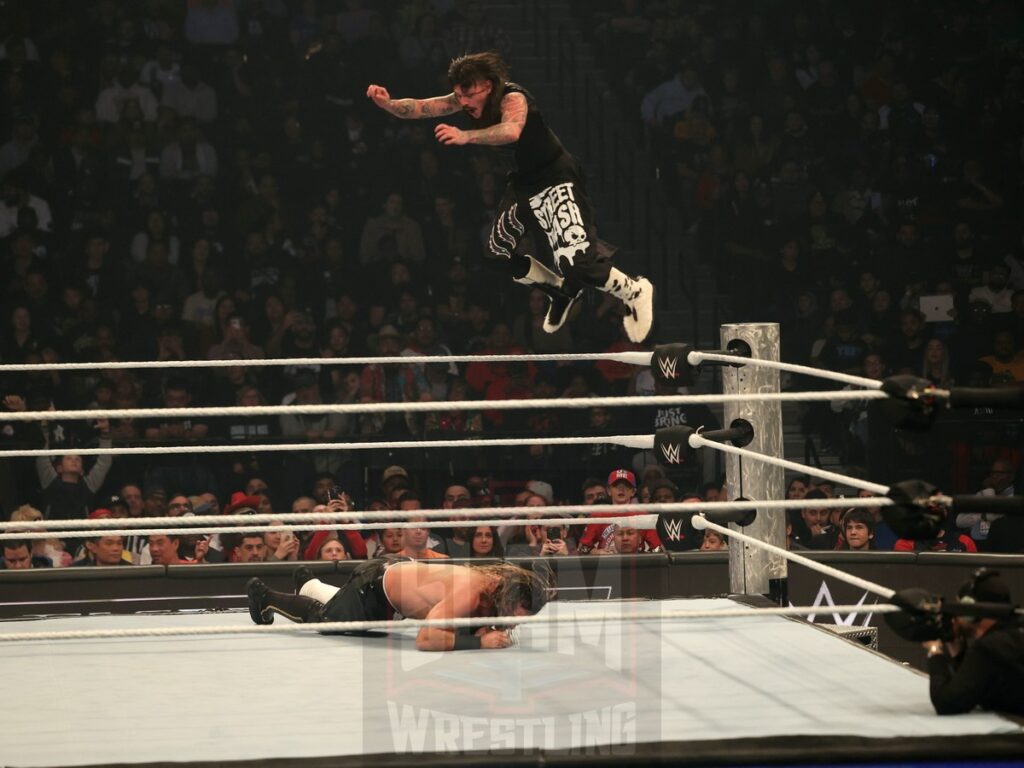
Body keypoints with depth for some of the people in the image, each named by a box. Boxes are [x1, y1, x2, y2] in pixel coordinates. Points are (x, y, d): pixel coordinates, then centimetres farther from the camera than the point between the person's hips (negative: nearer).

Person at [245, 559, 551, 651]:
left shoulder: (504, 584, -22)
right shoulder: (469, 594, -44)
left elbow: (471, 624, -3)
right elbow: (425, 639, -52)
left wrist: (486, 630, -26)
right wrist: (481, 641, -51)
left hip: (402, 569, 7)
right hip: (374, 584, -7)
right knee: (323, 619, 20)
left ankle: (308, 584, 64)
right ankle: (264, 597, 43)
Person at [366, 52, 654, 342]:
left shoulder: (513, 98, -29)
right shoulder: (465, 99, -7)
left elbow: (512, 131, -50)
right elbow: (419, 108, -9)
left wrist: (465, 136, -63)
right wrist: (387, 103, -29)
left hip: (555, 178, -8)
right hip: (522, 183, 8)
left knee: (577, 260, -18)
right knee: (496, 254, 8)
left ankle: (634, 292, 8)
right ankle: (560, 290, 29)